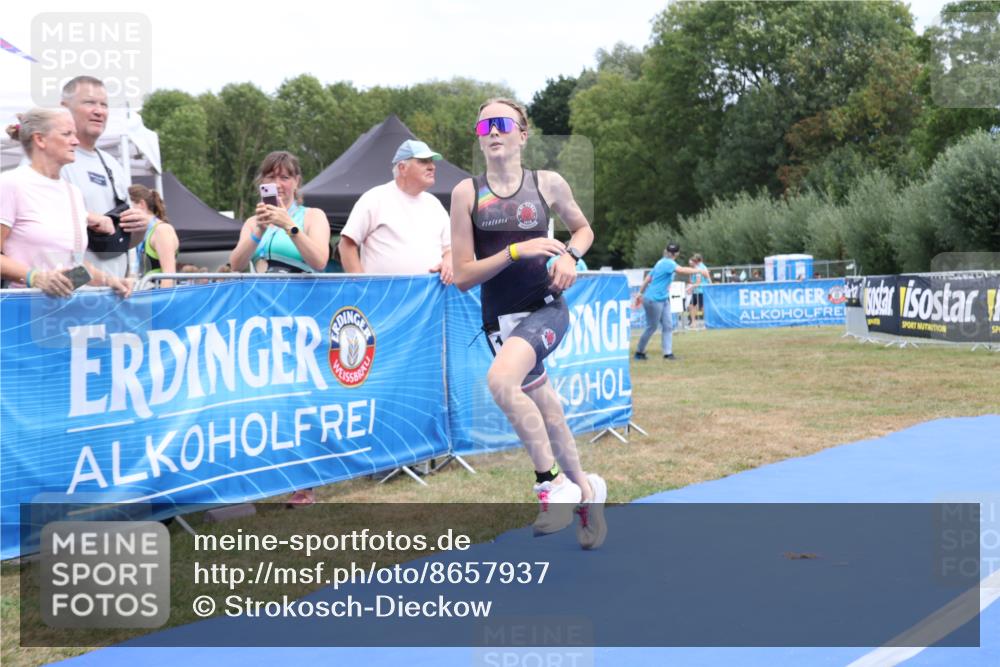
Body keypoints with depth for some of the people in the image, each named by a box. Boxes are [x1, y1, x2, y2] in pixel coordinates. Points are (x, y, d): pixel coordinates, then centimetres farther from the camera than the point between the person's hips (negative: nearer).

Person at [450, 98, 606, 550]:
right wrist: (517, 250, -16)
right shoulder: (467, 193, -1)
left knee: (501, 380, -30)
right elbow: (463, 276, -4)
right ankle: (585, 490, 34)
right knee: (545, 410, 10)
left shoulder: (547, 184, 0)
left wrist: (570, 256, -4)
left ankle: (552, 480, -15)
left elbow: (583, 228, 18)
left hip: (545, 307, -3)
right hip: (499, 318, 3)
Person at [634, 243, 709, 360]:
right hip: (654, 300, -10)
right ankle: (639, 352, 15)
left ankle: (668, 353, -2)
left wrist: (640, 293, 22)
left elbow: (648, 278, 17)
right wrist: (699, 271, -32)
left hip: (663, 300, 10)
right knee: (652, 327, 1)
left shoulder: (662, 263, 12)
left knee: (668, 326, 2)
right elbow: (682, 270, -34)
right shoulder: (668, 263, -16)